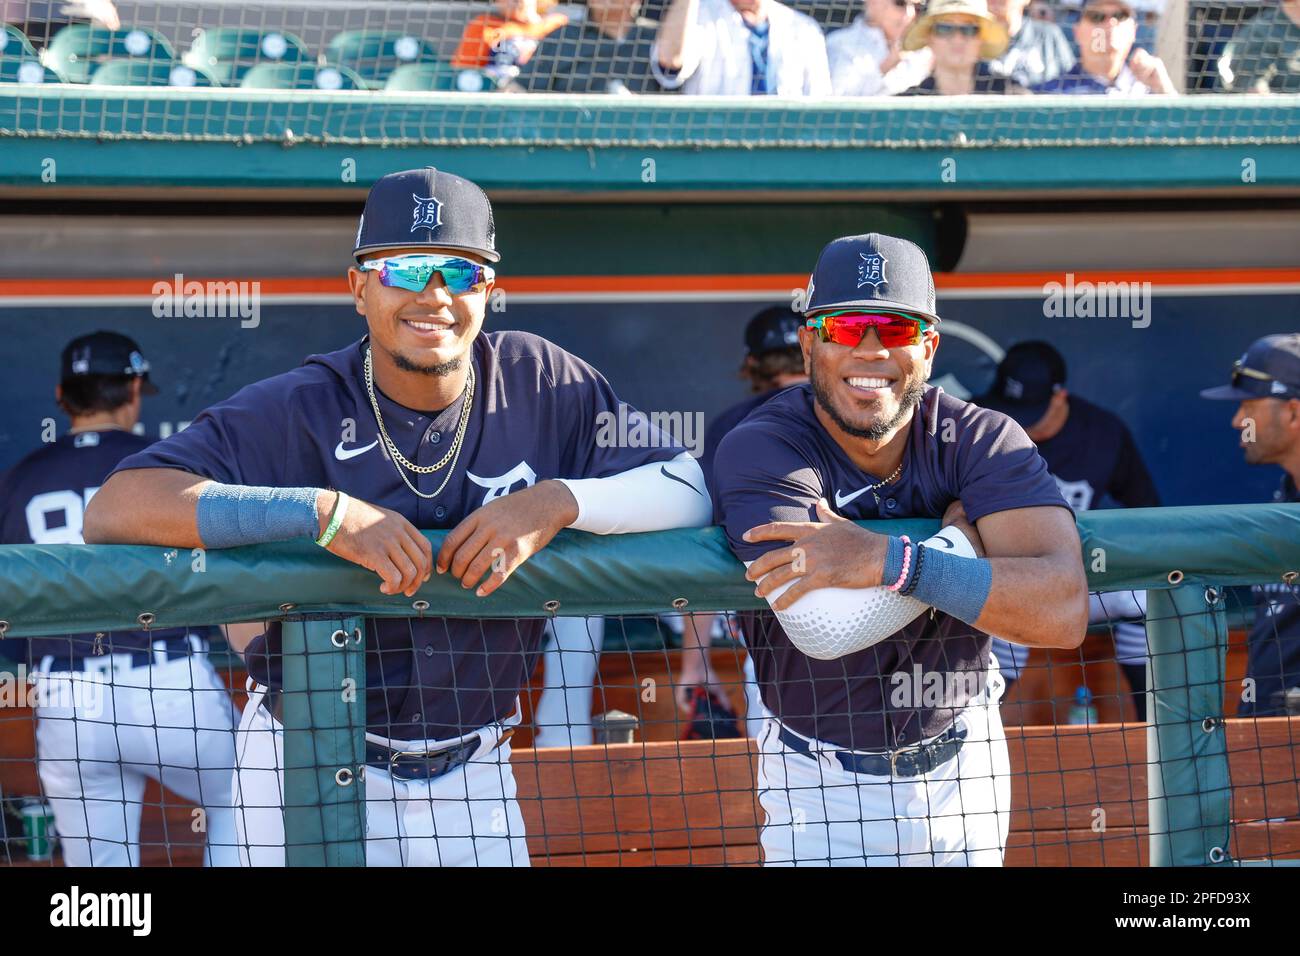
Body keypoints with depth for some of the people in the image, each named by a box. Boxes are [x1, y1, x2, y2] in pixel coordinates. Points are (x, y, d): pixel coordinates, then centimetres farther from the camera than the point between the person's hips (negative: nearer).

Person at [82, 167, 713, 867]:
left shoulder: (543, 385, -4)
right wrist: (323, 511, -34)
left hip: (474, 774, 3)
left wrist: (558, 502, -24)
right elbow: (111, 511, -27)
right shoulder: (295, 413, -15)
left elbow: (691, 489, -5)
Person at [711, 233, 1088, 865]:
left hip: (965, 768, 2)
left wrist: (887, 560, -37)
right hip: (824, 786, -2)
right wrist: (961, 536, -23)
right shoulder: (758, 450, -20)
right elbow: (826, 626, -35)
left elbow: (1063, 611, -30)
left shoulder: (982, 440, -13)